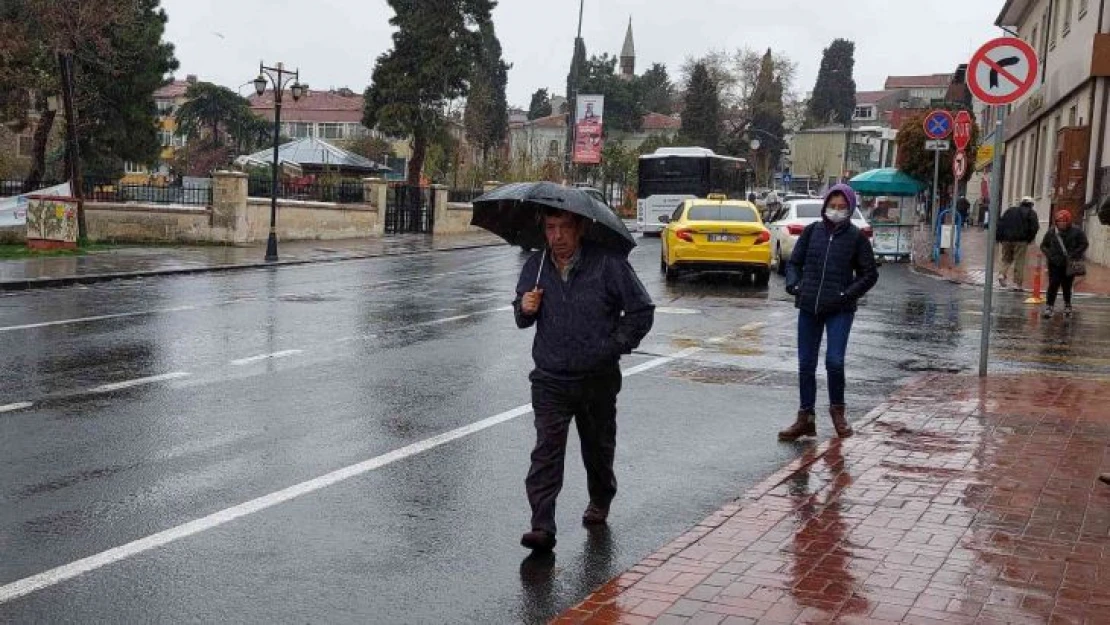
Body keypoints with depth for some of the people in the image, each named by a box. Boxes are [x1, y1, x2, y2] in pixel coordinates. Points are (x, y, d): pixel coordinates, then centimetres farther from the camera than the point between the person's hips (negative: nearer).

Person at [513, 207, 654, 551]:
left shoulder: (608, 264, -10)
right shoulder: (536, 266, 2)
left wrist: (614, 346, -7)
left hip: (598, 378, -1)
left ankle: (600, 502, 45)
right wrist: (525, 309, -9)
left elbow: (642, 311, -3)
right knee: (546, 449, -12)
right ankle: (542, 527, -14)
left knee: (598, 446, 17)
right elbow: (522, 319, 14)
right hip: (550, 378, 1)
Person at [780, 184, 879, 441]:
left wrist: (848, 294, -9)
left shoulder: (856, 237, 0)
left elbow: (869, 274, 4)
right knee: (806, 364, 5)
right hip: (808, 308, 3)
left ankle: (838, 410, 14)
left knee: (834, 361, -12)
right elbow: (794, 262, 14)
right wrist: (793, 284, -4)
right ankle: (806, 417, 17)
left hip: (840, 310, -3)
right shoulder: (812, 231, 6)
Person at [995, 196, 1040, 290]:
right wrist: (1030, 238, 4)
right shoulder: (1031, 213, 5)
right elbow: (1035, 226, -7)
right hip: (1021, 240, -3)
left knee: (1006, 259, 17)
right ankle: (1017, 284, -1)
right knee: (1019, 262, 1)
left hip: (1006, 239, 3)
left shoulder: (1010, 210, 16)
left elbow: (1000, 223, 10)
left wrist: (998, 237, 11)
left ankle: (1002, 274, -9)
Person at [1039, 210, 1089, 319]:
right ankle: (1049, 307, -3)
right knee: (1053, 285, -8)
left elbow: (1084, 244, -2)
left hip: (1070, 265, 0)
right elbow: (1043, 245, 8)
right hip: (1055, 264, 0)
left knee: (1067, 286, 10)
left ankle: (1067, 306, 28)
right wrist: (1050, 254, -10)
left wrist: (1073, 255, -15)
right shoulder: (1051, 232, 0)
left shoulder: (1076, 232, -5)